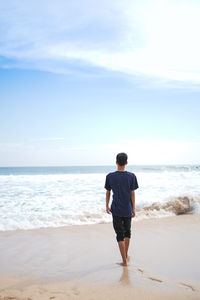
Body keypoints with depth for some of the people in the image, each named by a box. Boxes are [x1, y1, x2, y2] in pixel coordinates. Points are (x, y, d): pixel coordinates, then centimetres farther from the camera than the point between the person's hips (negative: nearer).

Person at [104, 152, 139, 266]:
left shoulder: (110, 176, -6)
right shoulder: (131, 176, -6)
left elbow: (108, 193, 1)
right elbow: (132, 194, -3)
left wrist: (107, 206, 14)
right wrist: (133, 209, 5)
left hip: (116, 210, -1)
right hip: (127, 210, 1)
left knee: (120, 234, 5)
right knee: (127, 232, 20)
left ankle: (124, 260, 7)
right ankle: (126, 256, 34)